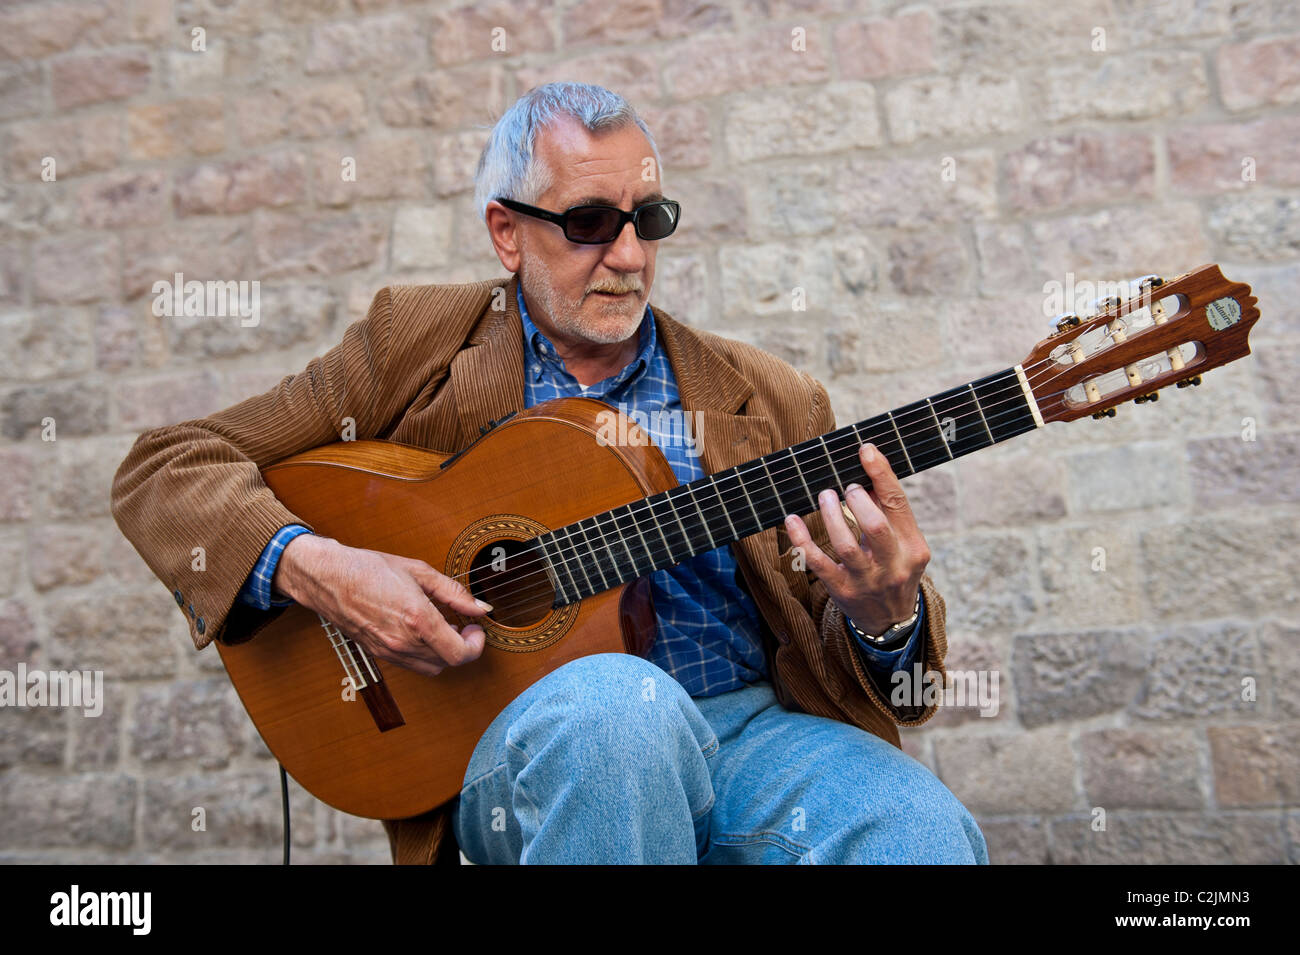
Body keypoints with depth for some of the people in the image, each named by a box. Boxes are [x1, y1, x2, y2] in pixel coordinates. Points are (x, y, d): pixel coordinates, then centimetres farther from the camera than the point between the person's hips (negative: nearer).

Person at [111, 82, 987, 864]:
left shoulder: (768, 400, 12)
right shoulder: (415, 344, 8)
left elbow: (843, 665, 10)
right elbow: (165, 469, 6)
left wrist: (885, 616, -15)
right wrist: (310, 569, -14)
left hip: (750, 726, 1)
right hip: (516, 742, 0)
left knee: (923, 835, -30)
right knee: (618, 700, -35)